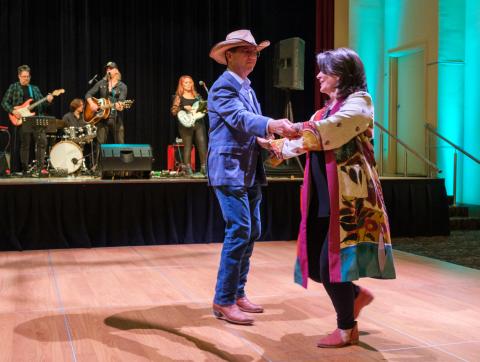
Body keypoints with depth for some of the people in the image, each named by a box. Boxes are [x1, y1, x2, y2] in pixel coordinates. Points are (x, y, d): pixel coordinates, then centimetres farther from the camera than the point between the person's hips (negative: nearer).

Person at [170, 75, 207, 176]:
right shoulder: (179, 97, 5)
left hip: (199, 122, 3)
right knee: (187, 146, -4)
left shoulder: (197, 96, 17)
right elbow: (174, 111, -2)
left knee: (202, 143, -9)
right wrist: (185, 108, -14)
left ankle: (204, 167, -4)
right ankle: (187, 167, 2)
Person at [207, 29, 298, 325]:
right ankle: (224, 301, -4)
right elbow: (240, 118, -28)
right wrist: (273, 125, -44)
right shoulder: (223, 87, -12)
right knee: (239, 231, -12)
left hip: (250, 172, 10)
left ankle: (238, 293, 22)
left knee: (251, 232, 12)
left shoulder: (247, 87, 18)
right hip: (229, 170, -10)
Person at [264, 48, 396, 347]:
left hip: (348, 196, -8)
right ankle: (357, 294, 30)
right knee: (314, 260, 6)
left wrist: (294, 129, -7)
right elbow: (307, 141, 26)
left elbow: (324, 132, -20)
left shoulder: (359, 102, -6)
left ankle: (348, 329, 10)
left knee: (332, 261, -7)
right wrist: (272, 145, 28)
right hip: (323, 196, 8)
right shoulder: (327, 109, 20)